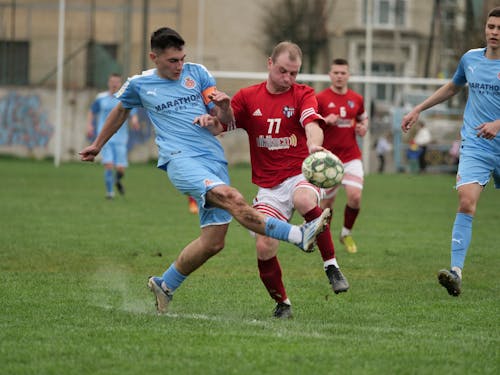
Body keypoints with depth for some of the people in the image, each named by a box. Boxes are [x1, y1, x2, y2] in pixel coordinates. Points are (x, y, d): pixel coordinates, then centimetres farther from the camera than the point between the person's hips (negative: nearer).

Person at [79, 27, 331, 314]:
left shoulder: (197, 73, 14)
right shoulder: (139, 85, 11)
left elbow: (227, 120, 16)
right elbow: (120, 111, 32)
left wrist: (223, 108, -8)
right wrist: (98, 145, 43)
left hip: (214, 158, 4)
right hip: (180, 158, -4)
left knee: (213, 241, -2)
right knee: (231, 198, -31)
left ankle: (165, 286, 21)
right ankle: (299, 235, -47)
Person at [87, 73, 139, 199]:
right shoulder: (101, 98, 4)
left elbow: (134, 117, 0)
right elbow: (92, 112, 18)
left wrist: (134, 121, -24)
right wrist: (89, 125, 2)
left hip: (121, 138, 1)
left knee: (120, 169, -2)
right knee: (108, 164, -17)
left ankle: (117, 180, 35)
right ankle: (109, 192, -3)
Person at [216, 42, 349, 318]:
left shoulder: (303, 95, 0)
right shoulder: (248, 97, 7)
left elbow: (312, 124, -18)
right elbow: (219, 127, 5)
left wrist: (314, 144, -42)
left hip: (300, 174, -2)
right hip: (268, 186, 2)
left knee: (304, 200, -38)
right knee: (264, 247, -12)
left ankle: (331, 266, -25)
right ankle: (282, 303, 13)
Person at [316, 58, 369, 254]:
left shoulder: (357, 99, 6)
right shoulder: (321, 98, -4)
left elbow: (363, 118, 24)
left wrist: (363, 128, 1)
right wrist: (325, 121, -20)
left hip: (352, 157, 2)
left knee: (355, 196, -15)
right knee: (327, 202, 3)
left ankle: (347, 233, 8)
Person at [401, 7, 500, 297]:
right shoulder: (471, 58, 8)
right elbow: (453, 87, 28)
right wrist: (419, 109, 29)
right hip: (474, 148, 1)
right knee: (467, 203, -18)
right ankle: (456, 272, -25)